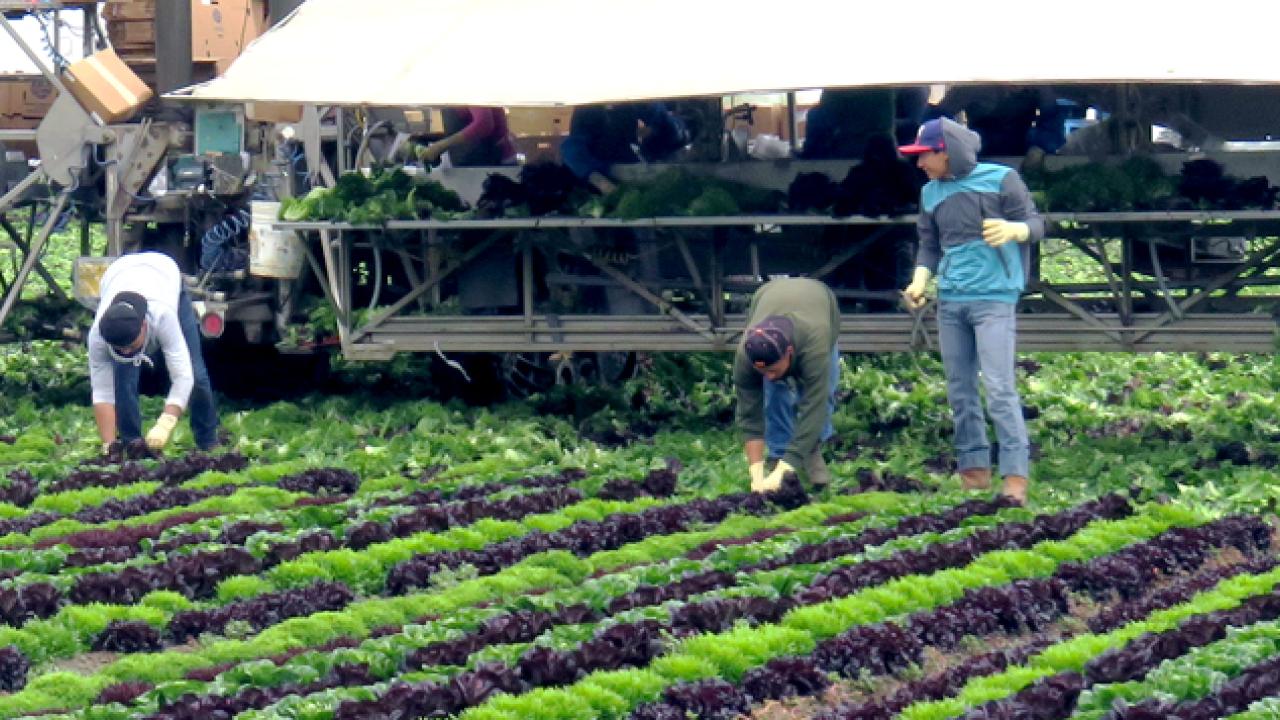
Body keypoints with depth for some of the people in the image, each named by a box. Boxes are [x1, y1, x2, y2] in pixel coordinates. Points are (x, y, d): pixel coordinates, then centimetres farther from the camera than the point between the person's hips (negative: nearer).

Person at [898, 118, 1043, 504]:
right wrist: (919, 281, 0)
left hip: (994, 299, -6)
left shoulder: (1001, 180, -4)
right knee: (959, 390, 8)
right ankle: (974, 469, 16)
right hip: (950, 301, 6)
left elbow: (1036, 223, -1)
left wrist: (1014, 229, -23)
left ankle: (1016, 476, -13)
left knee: (999, 389, -13)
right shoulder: (931, 193, 12)